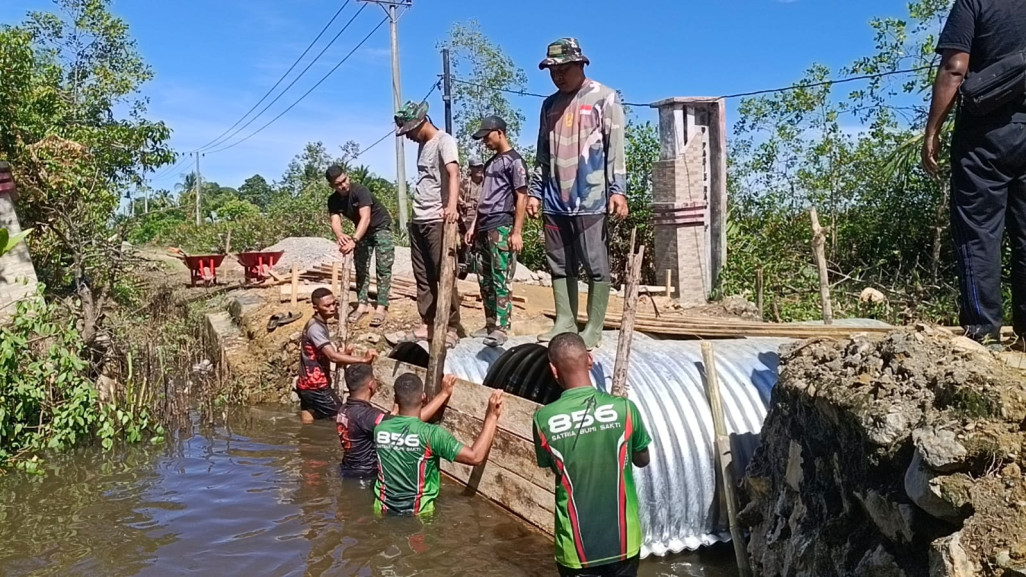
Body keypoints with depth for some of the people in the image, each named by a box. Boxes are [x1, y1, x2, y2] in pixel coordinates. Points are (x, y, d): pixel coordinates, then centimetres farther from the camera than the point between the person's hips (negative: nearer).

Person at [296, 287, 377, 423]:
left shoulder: (319, 324, 12)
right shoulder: (315, 328, -20)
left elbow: (327, 356, 15)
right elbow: (333, 356, -31)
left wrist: (344, 354, -4)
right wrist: (364, 359, -37)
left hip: (309, 385, 10)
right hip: (315, 387, -10)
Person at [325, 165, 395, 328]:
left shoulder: (360, 190, -31)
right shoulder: (333, 200, -13)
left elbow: (366, 218, -42)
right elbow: (335, 222, -26)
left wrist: (354, 240, -55)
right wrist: (340, 235, -51)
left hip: (381, 227, -6)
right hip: (362, 231, 6)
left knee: (383, 268, -12)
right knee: (361, 268, 2)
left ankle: (382, 307, -15)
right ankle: (363, 304, 6)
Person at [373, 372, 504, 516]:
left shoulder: (380, 429, -10)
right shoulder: (431, 434, -25)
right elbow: (475, 457, -27)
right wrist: (492, 416, -21)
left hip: (384, 510, 4)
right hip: (418, 514, -3)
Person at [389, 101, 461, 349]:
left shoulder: (444, 141, -9)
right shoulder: (423, 144, 17)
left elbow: (453, 173, -25)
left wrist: (452, 205, -41)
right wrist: (416, 215, 16)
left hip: (437, 221, -9)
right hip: (418, 220, 9)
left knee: (444, 275, -4)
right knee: (423, 277, 11)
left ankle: (451, 329, 2)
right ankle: (427, 326, 17)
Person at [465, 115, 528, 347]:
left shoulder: (514, 161, -4)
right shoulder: (491, 162, 21)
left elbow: (522, 198, -9)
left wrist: (516, 232, -15)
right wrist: (474, 226, 18)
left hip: (501, 229, -8)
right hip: (483, 229, 9)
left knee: (501, 280, -6)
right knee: (485, 280, 9)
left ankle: (501, 328, -3)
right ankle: (490, 325, 17)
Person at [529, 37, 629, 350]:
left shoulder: (605, 98, 0)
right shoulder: (550, 104, 17)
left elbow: (615, 148, -6)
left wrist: (617, 190, -14)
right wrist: (535, 191, 14)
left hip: (590, 199, -6)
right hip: (555, 201, 6)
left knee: (596, 266, -1)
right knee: (560, 265, 8)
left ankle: (593, 328, 5)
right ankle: (565, 322, 16)